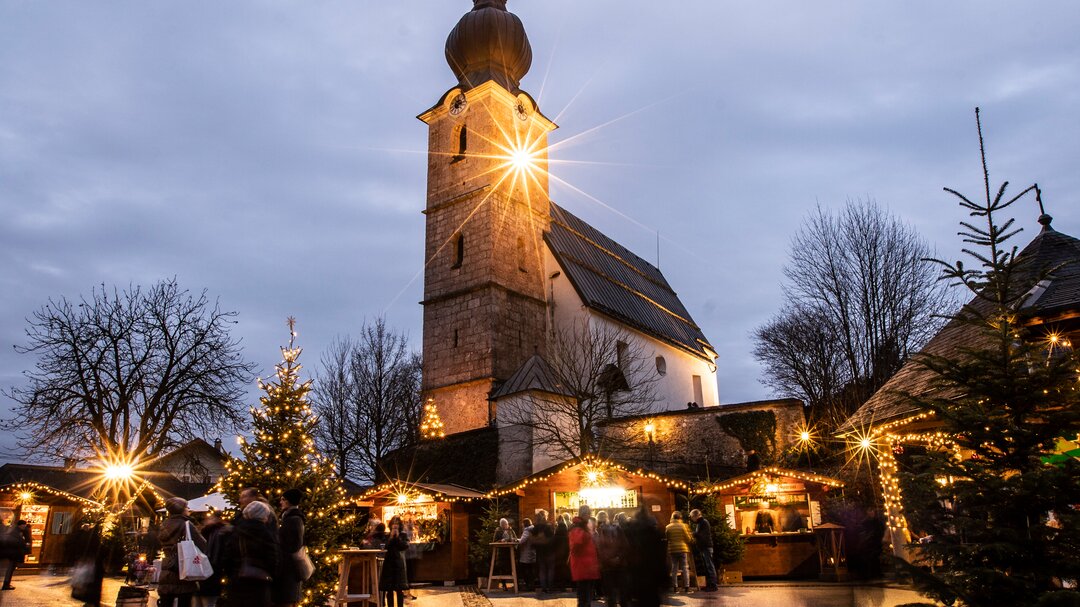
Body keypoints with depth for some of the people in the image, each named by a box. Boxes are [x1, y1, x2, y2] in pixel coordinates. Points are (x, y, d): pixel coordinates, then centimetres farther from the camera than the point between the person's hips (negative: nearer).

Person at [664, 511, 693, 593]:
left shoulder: (668, 527, 1)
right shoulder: (683, 526, -6)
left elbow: (666, 540, 6)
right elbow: (688, 539, -1)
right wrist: (691, 539, 19)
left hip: (672, 550, 2)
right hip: (682, 549, -2)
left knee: (674, 568, 8)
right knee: (685, 568, 3)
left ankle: (675, 587, 6)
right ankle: (686, 587, -1)